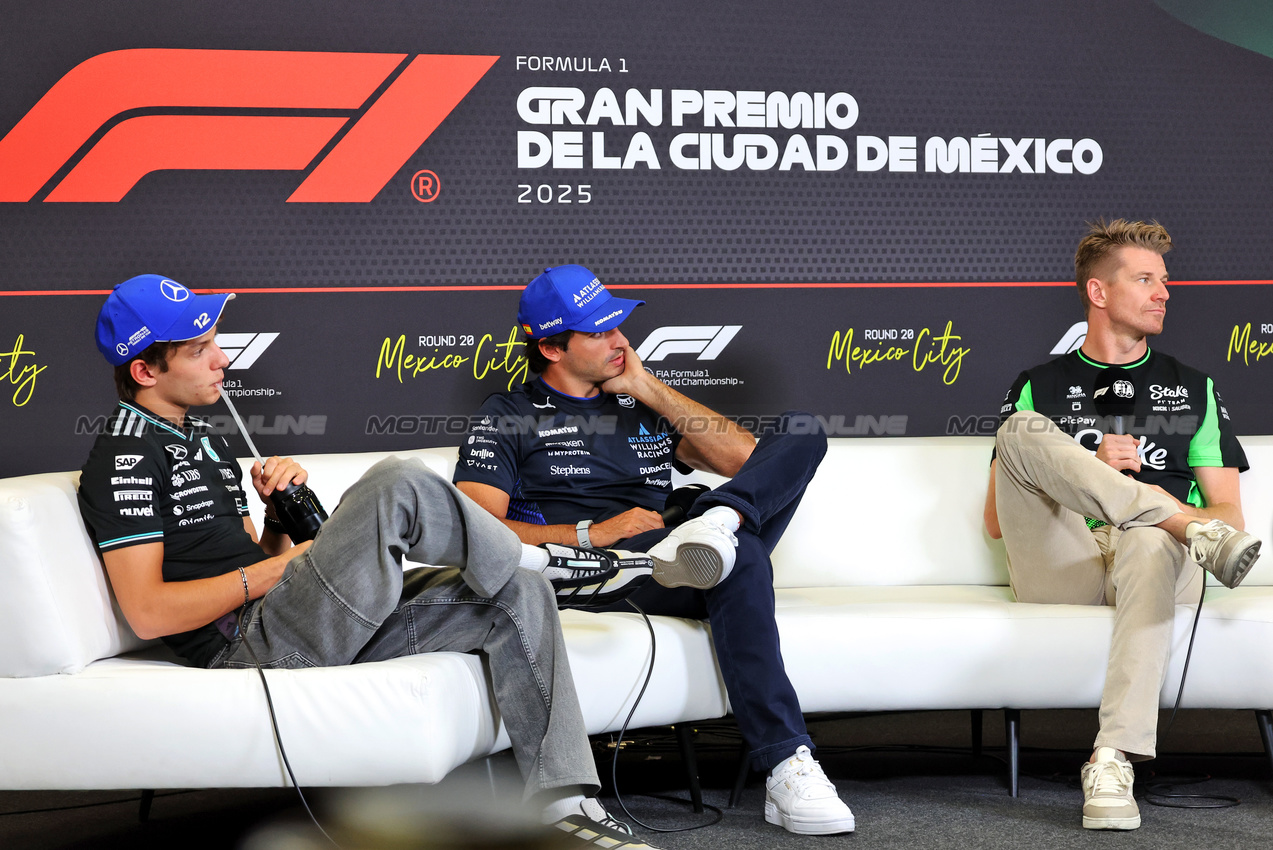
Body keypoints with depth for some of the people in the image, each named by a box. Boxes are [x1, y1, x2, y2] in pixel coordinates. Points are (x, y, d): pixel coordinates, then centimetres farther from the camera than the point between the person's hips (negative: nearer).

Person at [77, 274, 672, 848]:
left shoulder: (204, 440, 23)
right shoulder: (127, 458, -8)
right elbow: (148, 613, -17)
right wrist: (274, 570, -11)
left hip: (312, 629, 10)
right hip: (248, 646, -10)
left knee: (518, 597, -3)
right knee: (398, 485, -28)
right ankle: (523, 556, 2)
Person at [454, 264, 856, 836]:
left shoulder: (643, 407, 28)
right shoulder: (508, 418, 12)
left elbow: (744, 457, 15)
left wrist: (647, 389, 12)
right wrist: (591, 533, -12)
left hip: (677, 568, 5)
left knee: (802, 431, -6)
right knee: (742, 558, -38)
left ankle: (718, 523, -36)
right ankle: (786, 771, -45)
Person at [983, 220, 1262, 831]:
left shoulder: (1190, 387, 24)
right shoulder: (1040, 387, 19)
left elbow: (1230, 514, 16)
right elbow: (997, 522, 11)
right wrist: (1093, 471, -4)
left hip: (1155, 564, 0)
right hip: (1059, 568, 0)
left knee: (1150, 541, -40)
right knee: (1021, 430, -24)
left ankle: (1113, 760, -51)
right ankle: (1192, 530, -30)